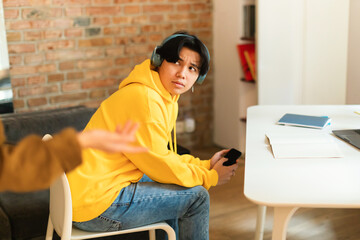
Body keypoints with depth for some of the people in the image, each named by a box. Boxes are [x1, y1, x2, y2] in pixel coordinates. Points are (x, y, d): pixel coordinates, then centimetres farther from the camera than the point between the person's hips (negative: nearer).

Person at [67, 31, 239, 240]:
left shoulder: (167, 99, 9)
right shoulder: (145, 99, -22)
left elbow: (163, 156, 14)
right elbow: (159, 164, -17)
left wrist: (206, 165, 7)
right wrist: (210, 177, -5)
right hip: (95, 204, -10)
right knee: (196, 197, -6)